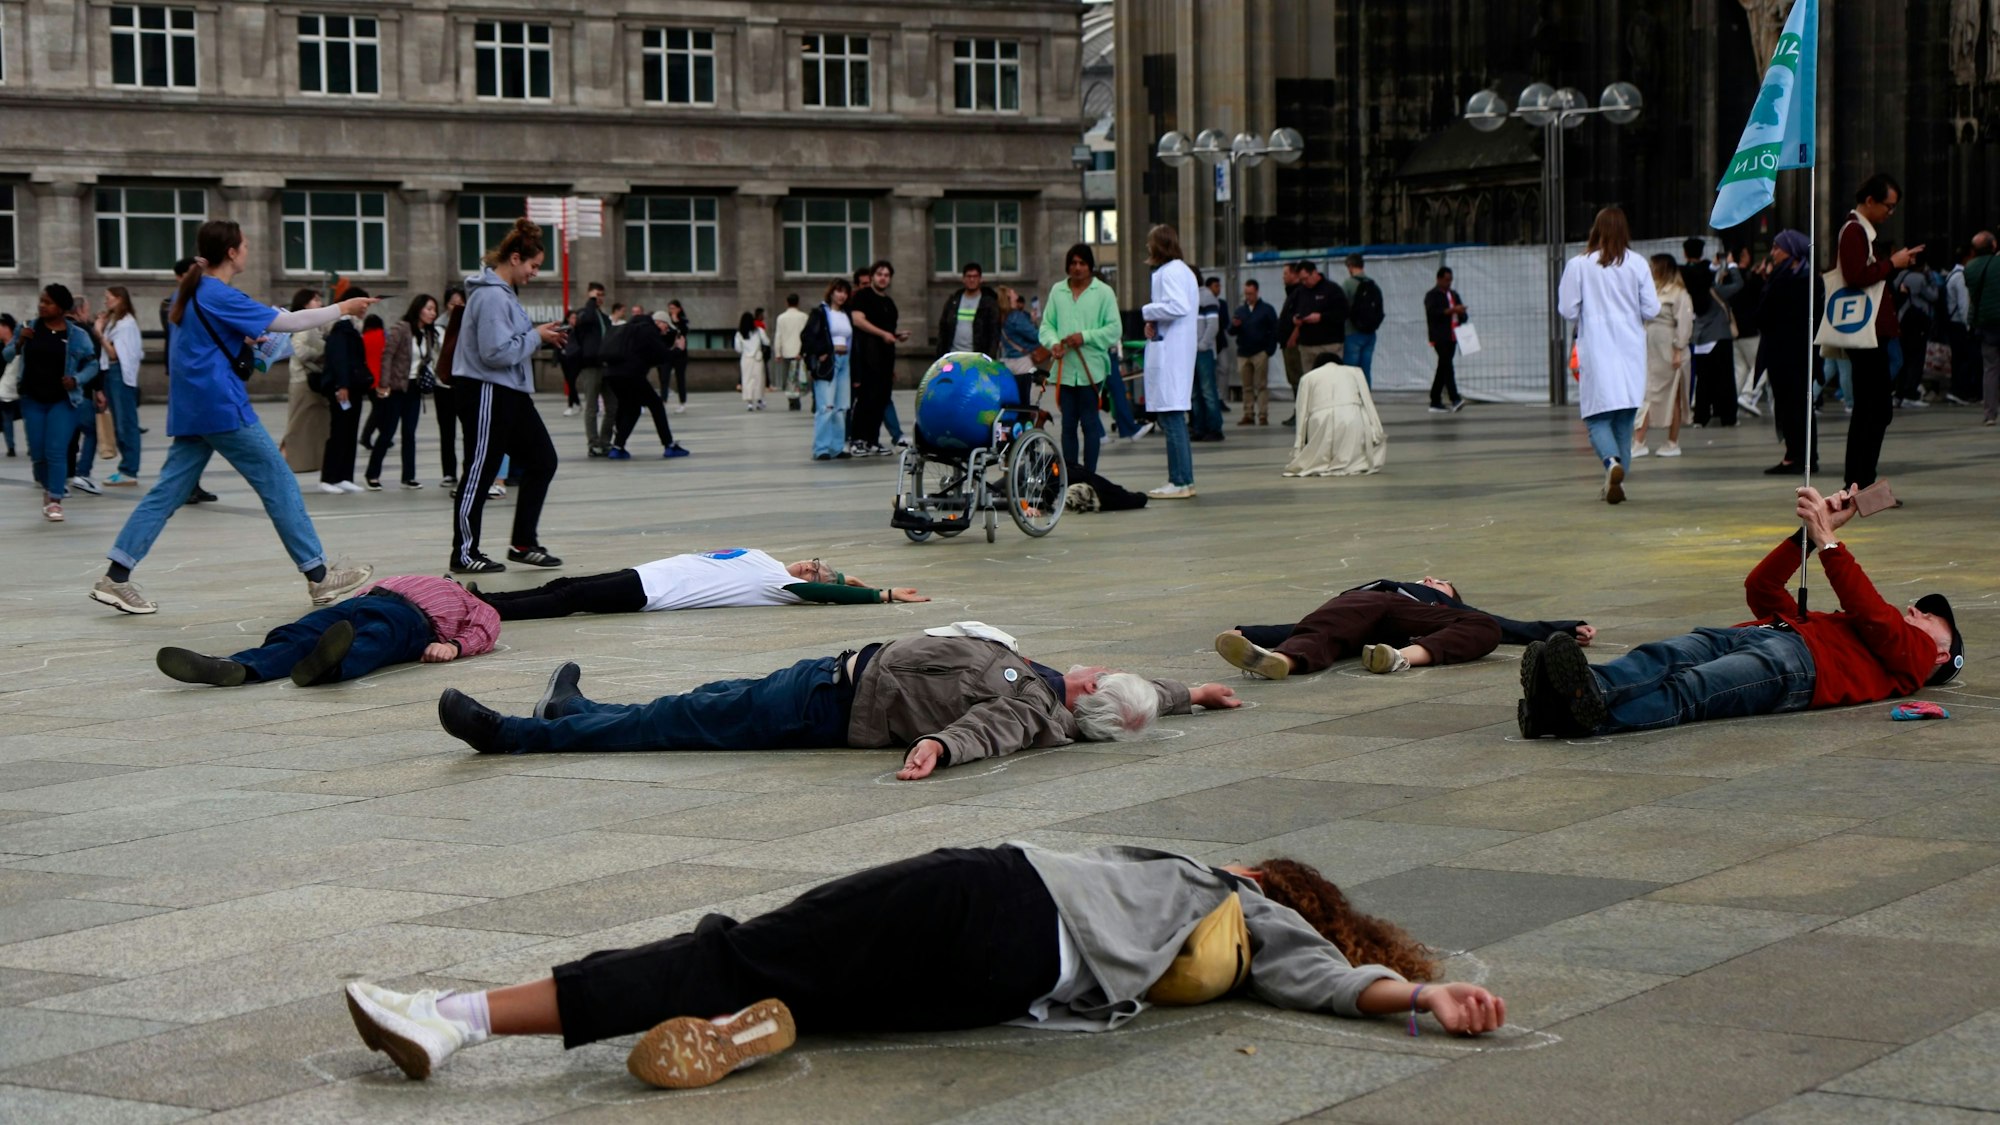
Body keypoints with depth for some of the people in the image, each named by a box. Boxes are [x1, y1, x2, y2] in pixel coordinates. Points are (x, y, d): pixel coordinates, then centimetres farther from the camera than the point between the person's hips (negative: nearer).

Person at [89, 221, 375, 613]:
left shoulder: (190, 292, 14)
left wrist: (243, 343, 13)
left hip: (190, 410, 9)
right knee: (278, 482, -1)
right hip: (221, 405, -9)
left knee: (170, 490, 5)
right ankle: (318, 575, 1)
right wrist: (341, 309, -6)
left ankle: (116, 577, -2)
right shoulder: (219, 297, -13)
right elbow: (285, 322, -14)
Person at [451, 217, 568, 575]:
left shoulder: (504, 293, 13)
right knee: (481, 472, -2)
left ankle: (524, 543, 18)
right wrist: (536, 337, -15)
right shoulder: (491, 296, -19)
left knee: (542, 461, 12)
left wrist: (540, 335, 7)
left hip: (510, 394, 11)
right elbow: (497, 352, -25)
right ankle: (464, 554, 6)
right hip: (487, 393, -11)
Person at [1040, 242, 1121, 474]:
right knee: (1068, 424, 7)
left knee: (1090, 423, -1)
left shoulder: (1103, 292, 1)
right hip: (1064, 368, 3)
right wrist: (1053, 343, -10)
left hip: (1091, 368, -3)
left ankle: (1089, 473, 3)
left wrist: (1085, 336, -14)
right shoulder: (1057, 291, 11)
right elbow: (1047, 324, 11)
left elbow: (1114, 329, -3)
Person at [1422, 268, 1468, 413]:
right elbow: (1433, 312, -17)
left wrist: (1462, 315, 0)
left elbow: (1463, 314, 24)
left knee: (1443, 369, 9)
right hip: (1440, 337, -8)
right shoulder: (1431, 295, -2)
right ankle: (1455, 400, -25)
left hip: (1452, 337, 8)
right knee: (1447, 367, -16)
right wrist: (1451, 310, -23)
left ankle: (1435, 402, 13)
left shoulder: (1453, 294, 21)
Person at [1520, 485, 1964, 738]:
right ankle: (1588, 688, -58)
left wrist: (1827, 539, 7)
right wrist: (1810, 531, 28)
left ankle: (1590, 711, -63)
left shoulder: (1916, 649, 28)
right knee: (1658, 659, -29)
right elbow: (1761, 589, 39)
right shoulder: (1840, 627, 47)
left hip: (1799, 655, -6)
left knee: (1690, 688, -36)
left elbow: (1875, 616, 8)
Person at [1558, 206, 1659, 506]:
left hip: (1596, 350, -2)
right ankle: (1616, 482, 12)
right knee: (1625, 419, 12)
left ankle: (1612, 461, -28)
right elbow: (1651, 310, -1)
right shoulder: (1637, 264, -1)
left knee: (1597, 416, -1)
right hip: (1631, 351, 2)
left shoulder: (1578, 265, -6)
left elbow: (1568, 310, -6)